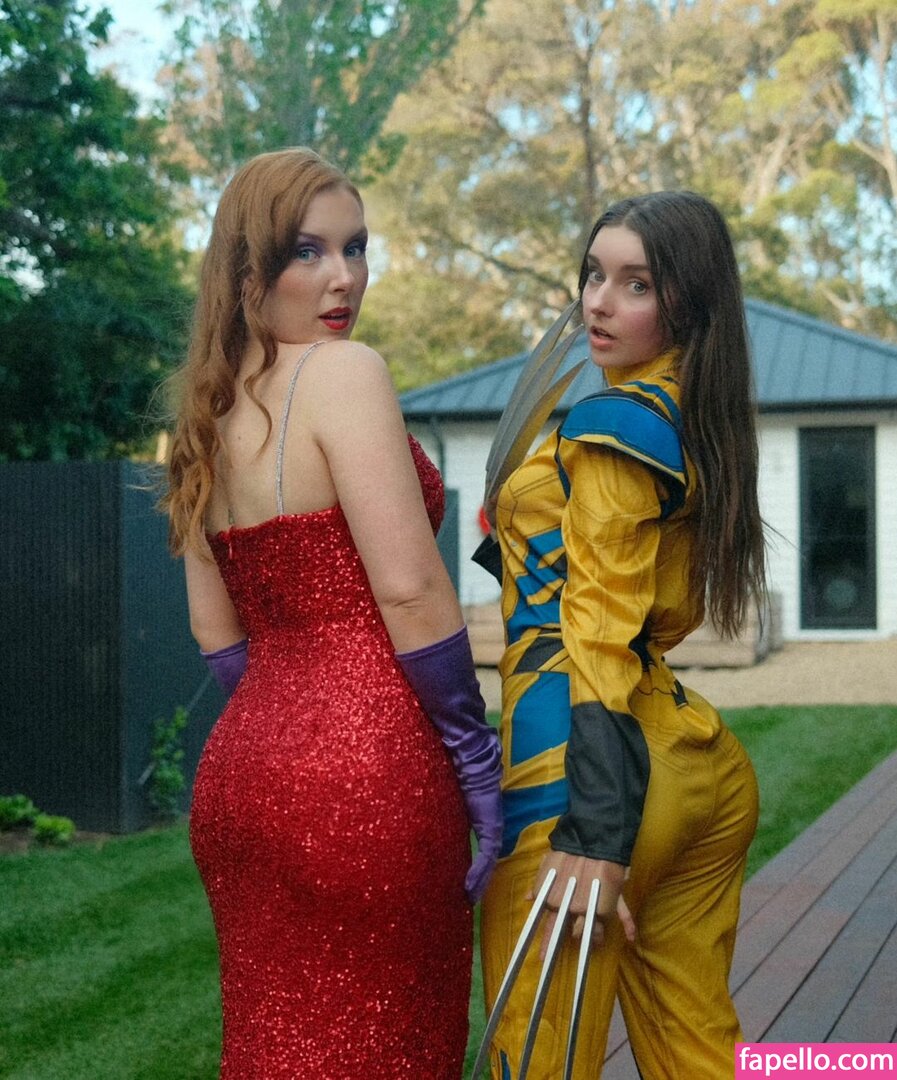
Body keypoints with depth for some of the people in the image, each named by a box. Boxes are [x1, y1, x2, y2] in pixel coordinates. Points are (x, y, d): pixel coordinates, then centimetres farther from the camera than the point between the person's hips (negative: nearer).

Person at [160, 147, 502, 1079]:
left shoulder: (212, 409, 14)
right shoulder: (343, 372, -10)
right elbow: (409, 588, -16)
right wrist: (477, 759, -9)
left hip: (242, 765, 8)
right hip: (363, 774, -8)